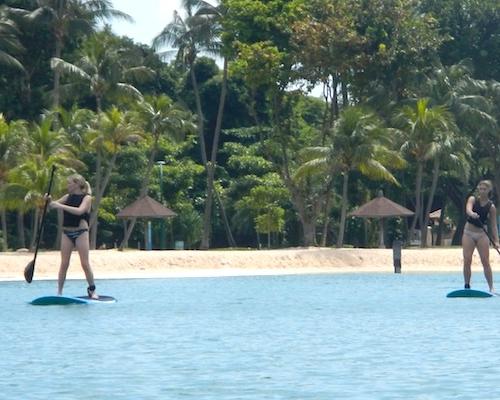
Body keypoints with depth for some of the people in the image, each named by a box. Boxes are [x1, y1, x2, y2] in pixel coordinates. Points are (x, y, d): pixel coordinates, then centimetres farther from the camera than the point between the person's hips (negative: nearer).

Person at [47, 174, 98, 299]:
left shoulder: (86, 198, -6)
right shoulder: (68, 197, 10)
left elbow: (79, 210, -23)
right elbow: (54, 205, 13)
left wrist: (60, 206, -28)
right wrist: (49, 200, -11)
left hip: (80, 232, -4)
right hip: (67, 233, 4)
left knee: (85, 263, -2)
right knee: (64, 263, 1)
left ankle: (92, 290, 10)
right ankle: (59, 292, 2)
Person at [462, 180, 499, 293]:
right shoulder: (473, 199, -2)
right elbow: (468, 209, -24)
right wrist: (472, 214, -48)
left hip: (482, 234, 0)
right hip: (468, 233, 0)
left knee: (485, 262, -5)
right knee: (467, 261, -4)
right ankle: (467, 286, 4)